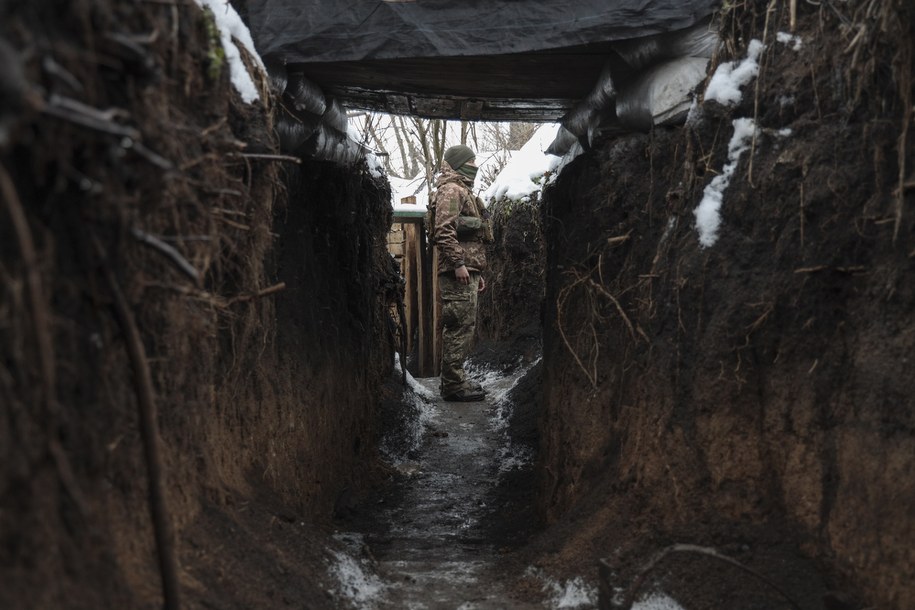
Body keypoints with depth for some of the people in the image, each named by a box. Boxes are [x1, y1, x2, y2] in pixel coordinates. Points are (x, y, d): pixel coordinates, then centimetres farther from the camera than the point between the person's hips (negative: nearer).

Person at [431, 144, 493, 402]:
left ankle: (454, 379, 20)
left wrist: (477, 272, 26)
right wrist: (458, 263, -24)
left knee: (463, 327, 12)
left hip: (467, 270, 10)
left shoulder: (463, 191, 27)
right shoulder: (451, 190, -6)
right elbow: (443, 230, -19)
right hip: (458, 273, -10)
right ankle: (453, 384, -6)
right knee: (460, 326, -10)